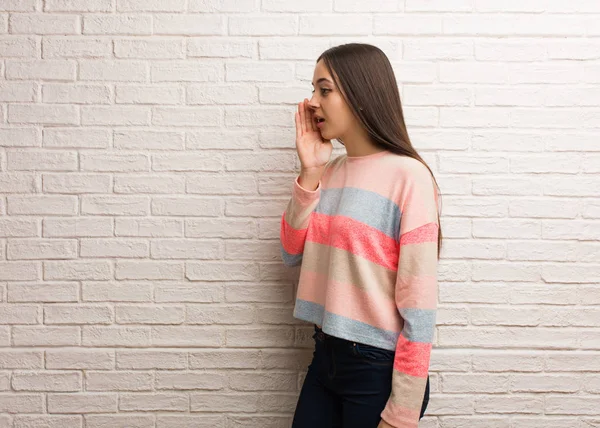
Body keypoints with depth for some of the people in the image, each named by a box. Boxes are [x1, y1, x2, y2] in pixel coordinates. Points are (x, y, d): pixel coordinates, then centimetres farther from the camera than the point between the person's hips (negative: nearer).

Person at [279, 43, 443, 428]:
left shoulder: (408, 176, -16)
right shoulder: (330, 171, 5)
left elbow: (419, 302, -17)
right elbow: (292, 253, 6)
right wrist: (310, 172, -4)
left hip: (379, 368, -6)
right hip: (326, 357, 6)